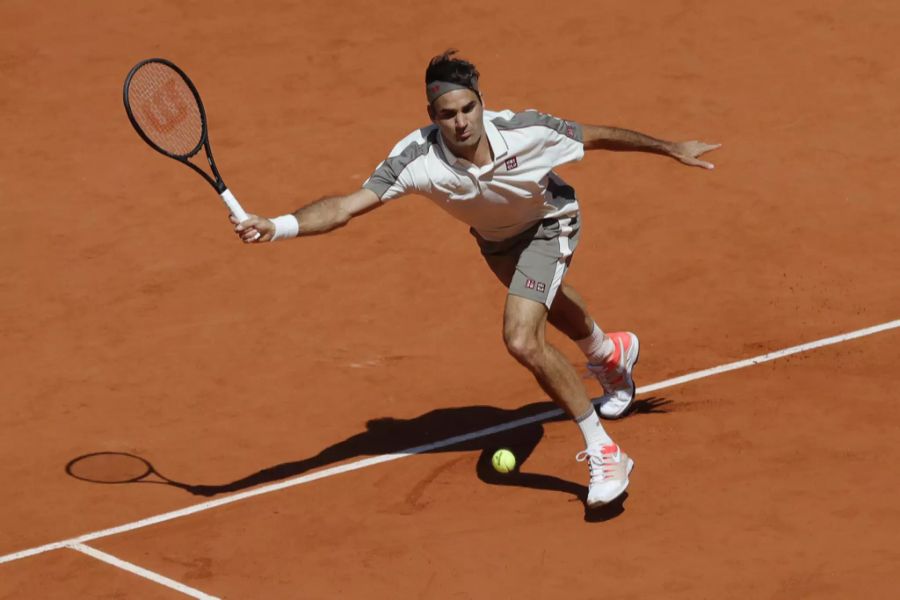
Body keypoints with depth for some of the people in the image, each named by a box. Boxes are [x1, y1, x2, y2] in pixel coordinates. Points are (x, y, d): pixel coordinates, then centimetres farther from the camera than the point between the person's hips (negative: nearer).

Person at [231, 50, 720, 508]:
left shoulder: (525, 131, -38)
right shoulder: (417, 160, -38)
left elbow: (596, 136, -20)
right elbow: (345, 206, -42)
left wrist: (670, 148, -8)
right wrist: (275, 226, -59)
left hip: (548, 225, -4)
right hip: (494, 239, 4)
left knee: (523, 340, -24)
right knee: (547, 304, 33)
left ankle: (603, 453, -11)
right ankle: (610, 354, 69)